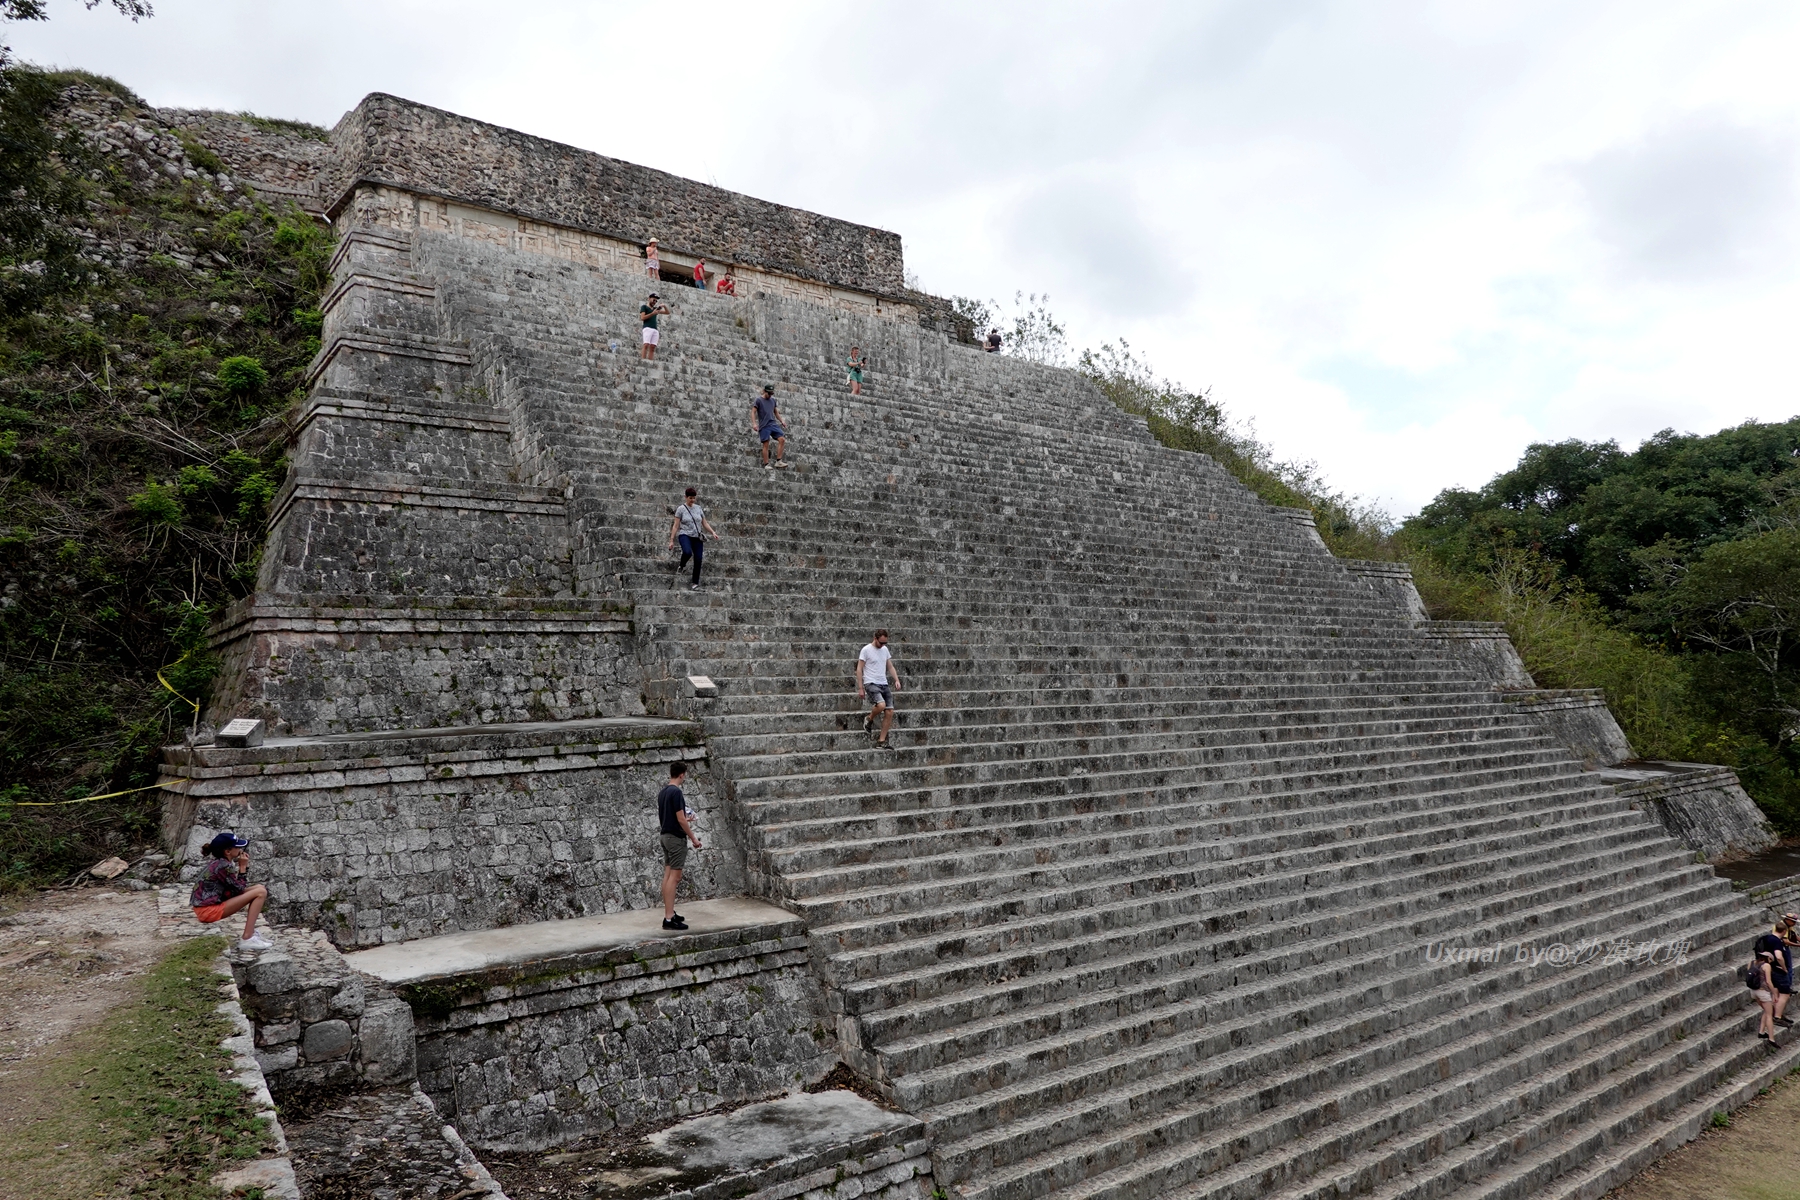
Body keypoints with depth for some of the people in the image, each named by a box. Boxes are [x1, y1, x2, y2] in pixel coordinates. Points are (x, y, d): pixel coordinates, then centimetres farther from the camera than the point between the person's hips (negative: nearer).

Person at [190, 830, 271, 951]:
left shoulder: (219, 862, 11)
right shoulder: (223, 866, -19)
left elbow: (240, 886, 14)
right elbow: (240, 889, -9)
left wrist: (245, 865, 2)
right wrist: (243, 866, -5)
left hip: (209, 903, 10)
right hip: (209, 910, -10)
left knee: (258, 888, 12)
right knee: (260, 893, -16)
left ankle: (251, 933, 10)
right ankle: (247, 940, -16)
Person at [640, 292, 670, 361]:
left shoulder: (655, 309, 26)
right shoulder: (644, 307, 12)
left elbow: (667, 313, 28)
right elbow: (642, 318, -2)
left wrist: (664, 306, 10)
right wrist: (653, 313, -6)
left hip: (655, 330, 5)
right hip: (647, 328, -5)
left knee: (652, 348, -6)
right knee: (646, 345, -19)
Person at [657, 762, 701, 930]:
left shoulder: (662, 792, 11)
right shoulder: (676, 792, -17)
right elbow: (680, 819, -19)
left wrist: (685, 820, 30)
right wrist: (693, 838, -12)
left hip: (666, 836, 9)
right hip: (676, 838, -9)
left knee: (668, 875, 12)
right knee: (674, 877, -9)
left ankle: (669, 913, 17)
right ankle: (669, 918, -10)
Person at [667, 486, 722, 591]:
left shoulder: (698, 508, 12)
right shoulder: (681, 509, 0)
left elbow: (705, 523, 15)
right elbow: (675, 526, -2)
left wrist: (713, 532, -1)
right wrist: (671, 540, -6)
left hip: (697, 537, 4)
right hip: (685, 535, -4)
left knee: (698, 560, -6)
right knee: (687, 552, -33)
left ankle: (696, 584, 1)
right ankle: (680, 567, -2)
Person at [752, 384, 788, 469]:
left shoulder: (773, 400, 17)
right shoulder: (758, 400, 1)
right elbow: (753, 412, -5)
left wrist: (782, 421, 21)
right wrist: (754, 423, -16)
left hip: (773, 424, 5)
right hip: (764, 426, -5)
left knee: (782, 439, -10)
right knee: (766, 444, -6)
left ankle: (778, 461, -7)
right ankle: (766, 464, -1)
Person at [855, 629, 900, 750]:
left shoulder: (885, 649, 12)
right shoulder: (866, 650, -7)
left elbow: (890, 667, 18)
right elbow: (859, 669, -7)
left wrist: (896, 680, 2)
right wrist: (860, 688, -11)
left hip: (884, 684, 7)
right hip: (871, 684, -7)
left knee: (890, 712, -2)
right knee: (881, 705, -30)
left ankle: (882, 741, 5)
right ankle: (869, 720, 3)